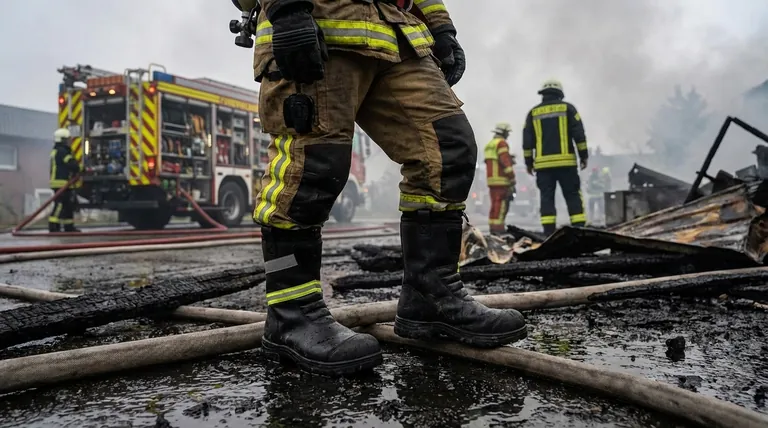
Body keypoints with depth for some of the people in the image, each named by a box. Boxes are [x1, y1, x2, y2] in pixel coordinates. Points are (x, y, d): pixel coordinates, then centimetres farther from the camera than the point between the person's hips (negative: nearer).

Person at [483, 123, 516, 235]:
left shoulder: (489, 145, 20)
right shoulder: (502, 143, -8)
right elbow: (506, 161, -15)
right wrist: (512, 179, -15)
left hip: (491, 179, 9)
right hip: (501, 180, -9)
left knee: (495, 203, 11)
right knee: (501, 204, -10)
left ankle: (493, 226, 12)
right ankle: (497, 228, -14)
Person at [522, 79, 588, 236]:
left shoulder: (533, 113, 10)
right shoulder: (567, 108, 5)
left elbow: (527, 141, 8)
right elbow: (579, 134, 1)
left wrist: (528, 162, 14)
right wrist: (583, 155, 6)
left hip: (543, 164, 1)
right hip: (566, 161, -1)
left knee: (547, 197, 2)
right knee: (573, 195, 3)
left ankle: (549, 231, -3)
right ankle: (579, 228, -3)